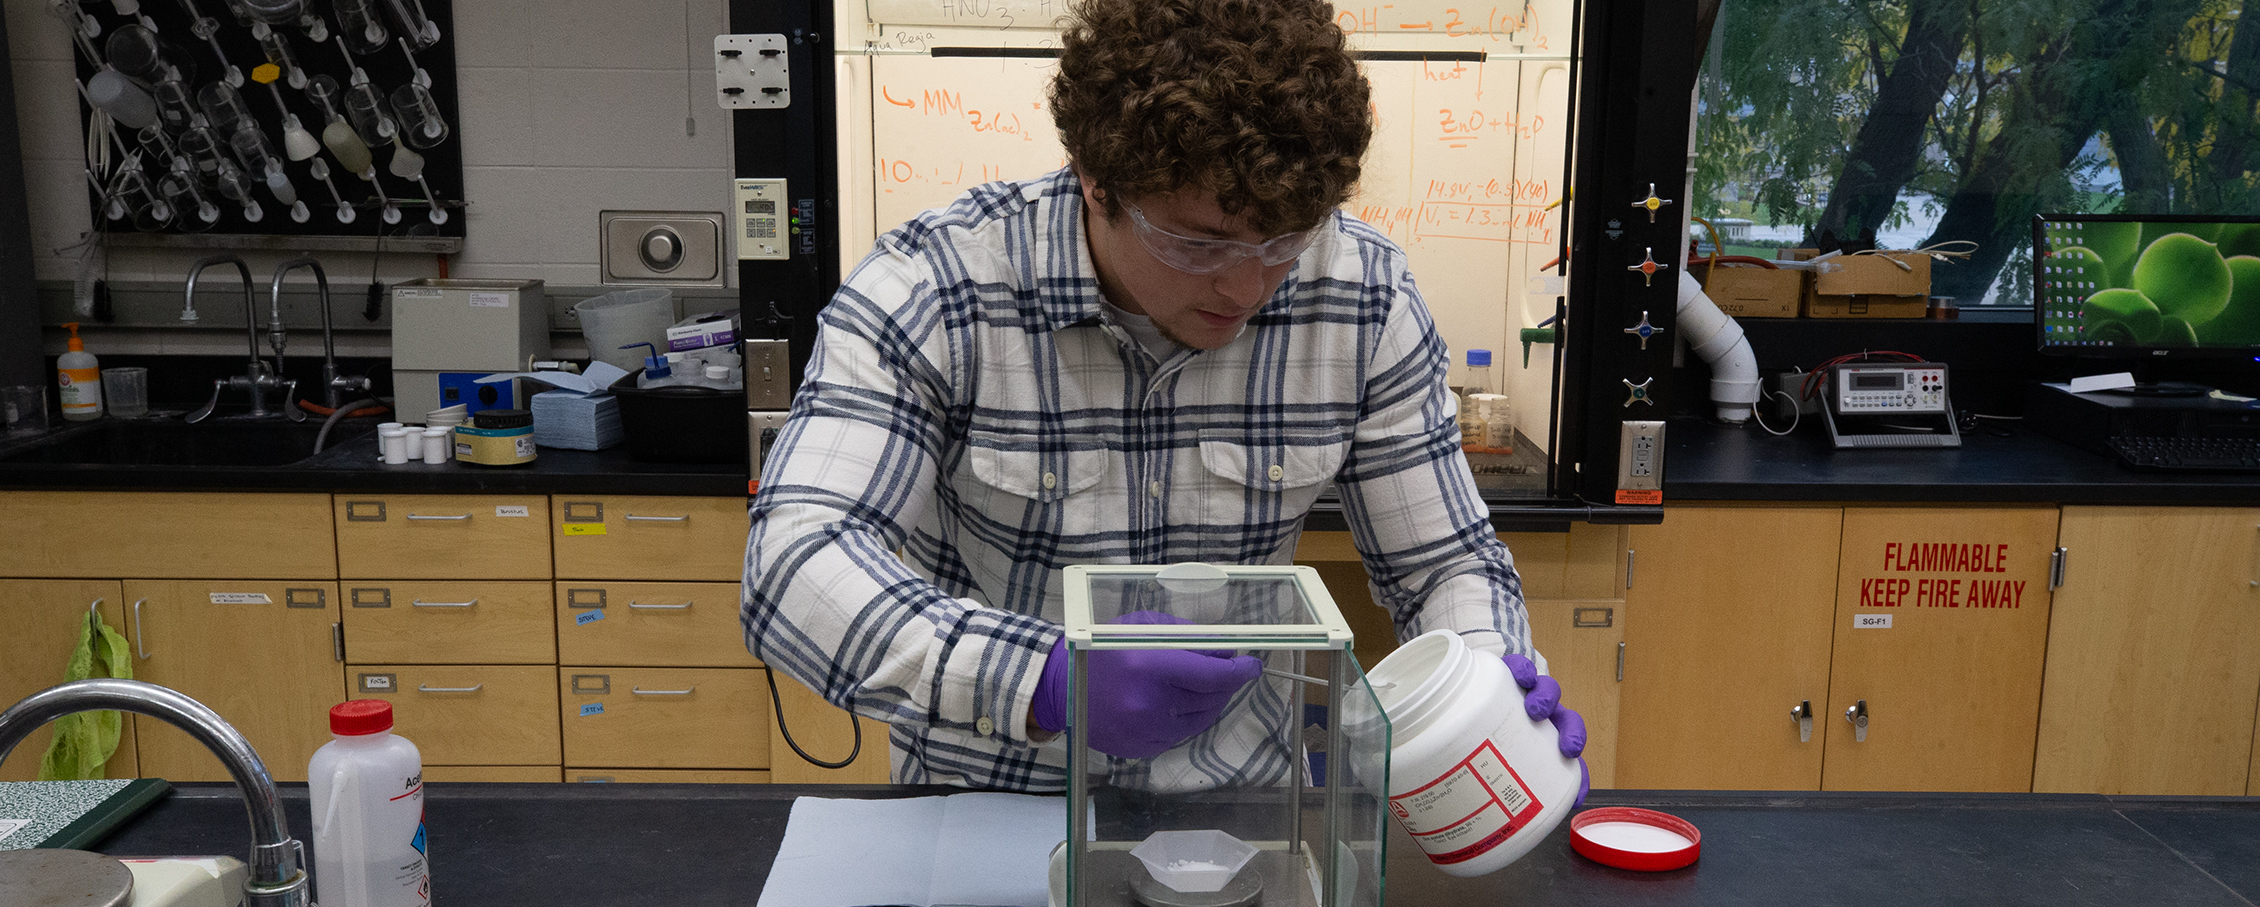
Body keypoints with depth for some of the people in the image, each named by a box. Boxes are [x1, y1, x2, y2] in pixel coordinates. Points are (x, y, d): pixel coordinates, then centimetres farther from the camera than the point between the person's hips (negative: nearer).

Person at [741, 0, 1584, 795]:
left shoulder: (1365, 298, -10)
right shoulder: (929, 286, -18)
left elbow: (1445, 562, 0)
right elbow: (791, 565, -27)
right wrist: (1043, 681, -43)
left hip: (1240, 804, 2)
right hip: (983, 812, -2)